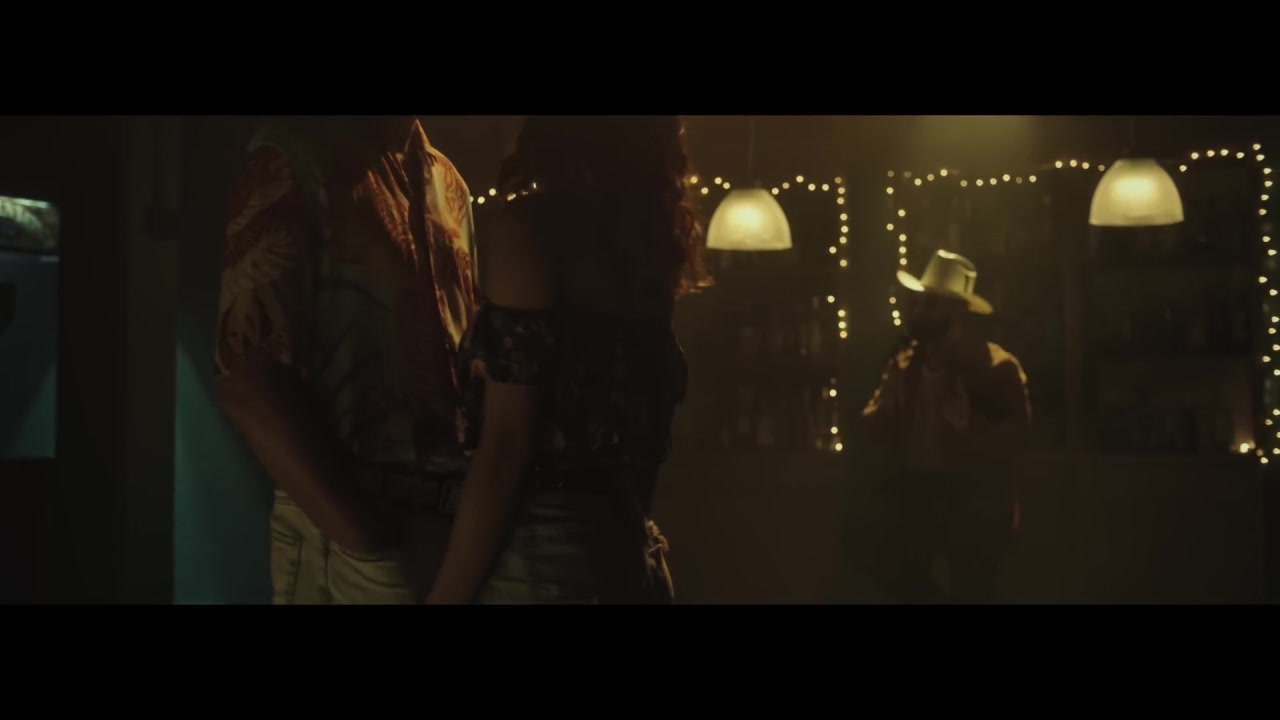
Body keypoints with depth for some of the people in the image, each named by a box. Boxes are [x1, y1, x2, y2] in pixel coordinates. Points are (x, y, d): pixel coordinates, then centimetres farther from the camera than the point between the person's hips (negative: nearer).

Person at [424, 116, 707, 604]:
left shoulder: (529, 226, -12)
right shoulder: (648, 232, 8)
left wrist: (446, 594, -12)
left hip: (539, 560, -7)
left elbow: (504, 446, -16)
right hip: (631, 557, 7)